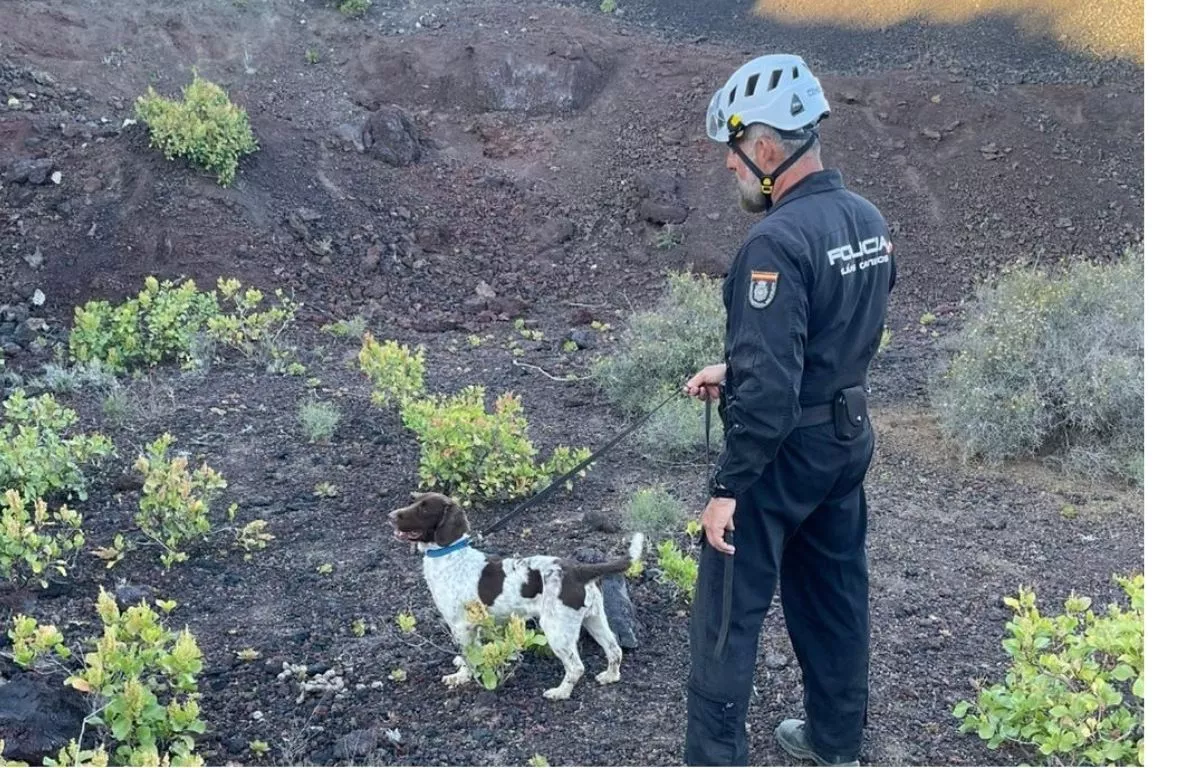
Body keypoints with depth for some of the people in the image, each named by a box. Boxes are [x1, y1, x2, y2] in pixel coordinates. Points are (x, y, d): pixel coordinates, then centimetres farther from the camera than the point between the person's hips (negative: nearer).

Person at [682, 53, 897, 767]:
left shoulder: (778, 242, -25)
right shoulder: (869, 218, 3)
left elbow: (769, 388, -28)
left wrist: (727, 488, -21)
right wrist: (735, 368, 12)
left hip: (783, 451, -9)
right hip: (850, 438, 9)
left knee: (730, 612, 5)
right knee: (836, 590, 21)